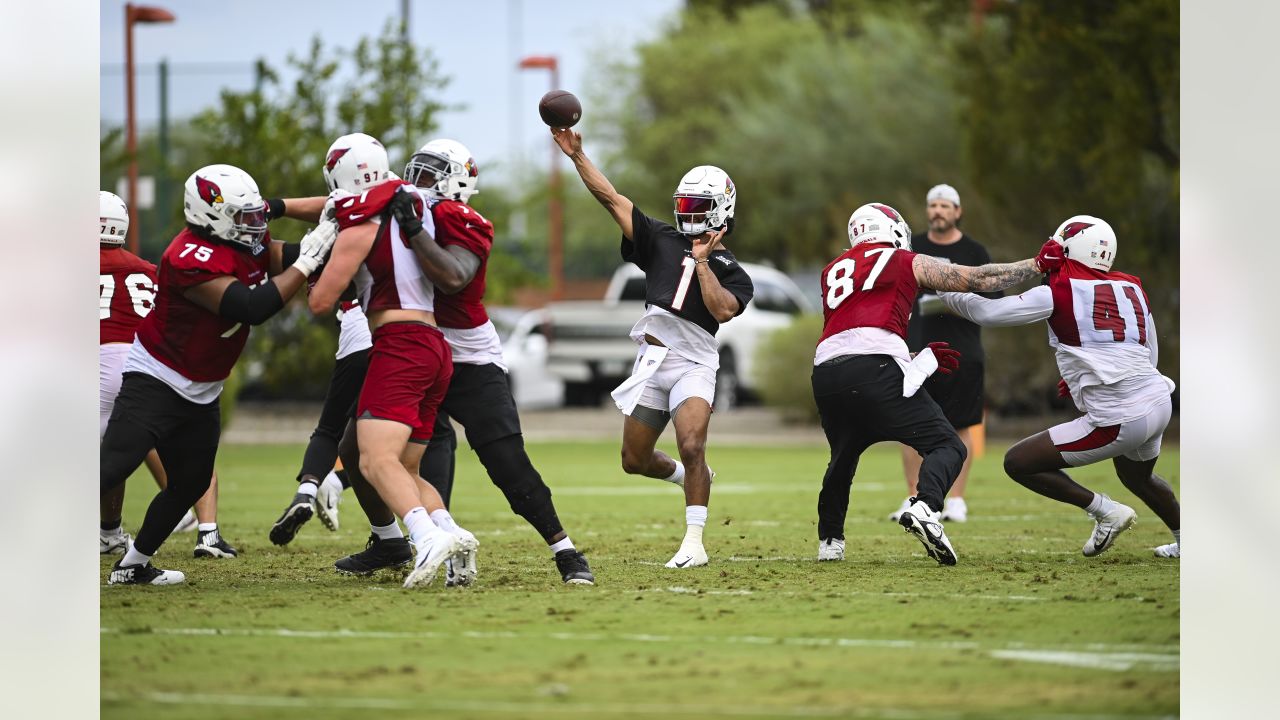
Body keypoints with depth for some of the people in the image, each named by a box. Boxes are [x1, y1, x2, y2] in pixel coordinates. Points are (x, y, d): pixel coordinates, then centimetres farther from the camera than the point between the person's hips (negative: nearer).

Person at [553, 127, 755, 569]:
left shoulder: (730, 272, 5)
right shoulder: (663, 241, 12)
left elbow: (722, 310, -16)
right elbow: (611, 199, 6)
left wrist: (701, 262, -12)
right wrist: (577, 155, -1)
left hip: (693, 363, -4)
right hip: (651, 361, 4)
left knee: (691, 448, -22)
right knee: (635, 461, 10)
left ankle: (694, 542, -18)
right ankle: (691, 478, 40)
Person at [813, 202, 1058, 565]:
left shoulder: (833, 272, 28)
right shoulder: (906, 263, 15)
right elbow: (980, 280, 19)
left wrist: (918, 357, 39)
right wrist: (1037, 265, 32)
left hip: (826, 372, 5)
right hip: (874, 371, -5)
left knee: (843, 457, 29)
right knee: (946, 446, 1)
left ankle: (829, 542, 31)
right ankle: (924, 508, -26)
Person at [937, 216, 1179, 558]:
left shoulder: (1059, 293, -5)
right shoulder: (1132, 289, 13)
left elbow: (988, 313, -2)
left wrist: (945, 293, 16)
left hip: (1118, 420, -8)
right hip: (1159, 402, 8)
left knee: (1018, 463, 2)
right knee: (1137, 476, 37)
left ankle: (1105, 511, 1)